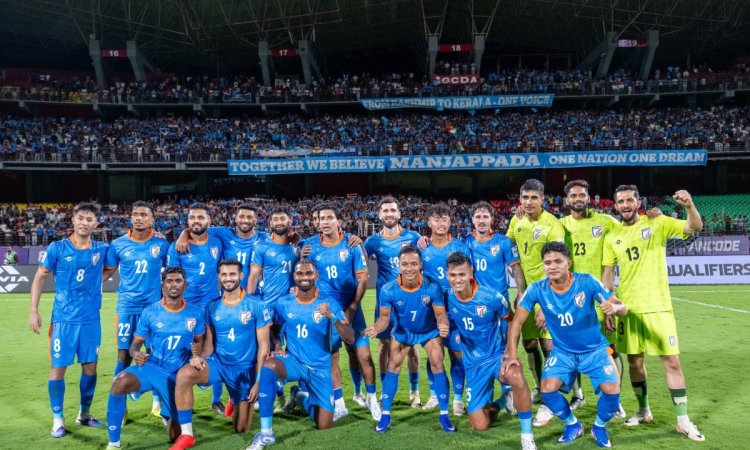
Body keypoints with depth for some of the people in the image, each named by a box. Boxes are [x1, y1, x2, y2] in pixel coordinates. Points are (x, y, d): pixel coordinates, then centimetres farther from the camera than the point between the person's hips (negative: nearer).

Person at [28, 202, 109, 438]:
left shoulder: (102, 249, 2)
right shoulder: (57, 248, -4)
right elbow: (39, 278, 2)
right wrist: (33, 310, -4)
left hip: (91, 318, 2)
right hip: (63, 318, -2)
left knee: (90, 366, 8)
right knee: (58, 368, 0)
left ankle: (84, 414, 26)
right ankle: (58, 419, 15)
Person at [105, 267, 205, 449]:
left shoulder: (196, 313, -4)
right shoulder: (150, 312, -5)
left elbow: (199, 340, 9)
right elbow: (136, 343, 0)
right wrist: (135, 354, -24)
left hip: (176, 376, 1)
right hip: (151, 367, 0)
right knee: (120, 382, -36)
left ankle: (170, 416, 43)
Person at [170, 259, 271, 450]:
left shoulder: (256, 306, -11)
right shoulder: (213, 307, -1)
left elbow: (263, 346, -9)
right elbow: (209, 342, 5)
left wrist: (258, 381, -12)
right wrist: (201, 357, -18)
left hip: (245, 369, -2)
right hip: (218, 362, 2)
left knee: (241, 428, 7)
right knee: (184, 374, -31)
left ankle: (238, 403, 44)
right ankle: (186, 434, -18)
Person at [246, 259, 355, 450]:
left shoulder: (329, 303, -11)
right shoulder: (283, 303, -4)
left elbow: (350, 339, -17)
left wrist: (332, 317, -34)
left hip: (320, 367, 0)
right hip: (293, 361, 0)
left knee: (324, 426, 3)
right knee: (267, 366, -35)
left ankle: (302, 397, 38)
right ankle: (266, 432, -25)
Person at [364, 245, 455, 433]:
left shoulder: (432, 287, -31)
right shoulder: (388, 290, -28)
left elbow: (440, 314, -24)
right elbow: (385, 316, -19)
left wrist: (443, 325, -48)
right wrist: (376, 328, -41)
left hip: (430, 331, -1)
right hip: (402, 331, 1)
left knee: (437, 365, -10)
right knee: (393, 367, -3)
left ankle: (444, 416, 4)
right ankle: (385, 415, 8)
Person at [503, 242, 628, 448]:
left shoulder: (587, 282, -19)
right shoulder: (537, 289, -16)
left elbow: (623, 308, -16)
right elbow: (517, 321, -9)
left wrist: (614, 308, -40)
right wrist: (512, 354, -14)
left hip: (595, 349, -1)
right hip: (562, 351, 1)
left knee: (611, 390, -19)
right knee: (547, 389, -20)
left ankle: (599, 427, 16)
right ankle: (573, 425, 13)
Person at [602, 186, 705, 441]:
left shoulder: (657, 223, -2)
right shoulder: (612, 237, 6)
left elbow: (695, 228, -15)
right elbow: (608, 273, 9)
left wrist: (689, 206, -34)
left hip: (657, 306, -3)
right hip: (628, 308, 3)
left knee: (671, 361, -1)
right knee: (634, 360, 11)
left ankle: (683, 420, 11)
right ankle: (643, 411, 28)